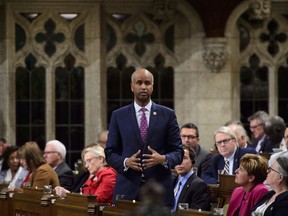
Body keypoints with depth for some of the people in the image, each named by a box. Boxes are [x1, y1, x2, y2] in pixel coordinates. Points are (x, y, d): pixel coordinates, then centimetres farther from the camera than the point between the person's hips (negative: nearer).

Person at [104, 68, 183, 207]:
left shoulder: (167, 115, 6)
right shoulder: (118, 116, 8)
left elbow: (178, 152, 6)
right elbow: (110, 153, 8)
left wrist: (163, 159, -15)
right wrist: (125, 162, -12)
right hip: (127, 190, 0)